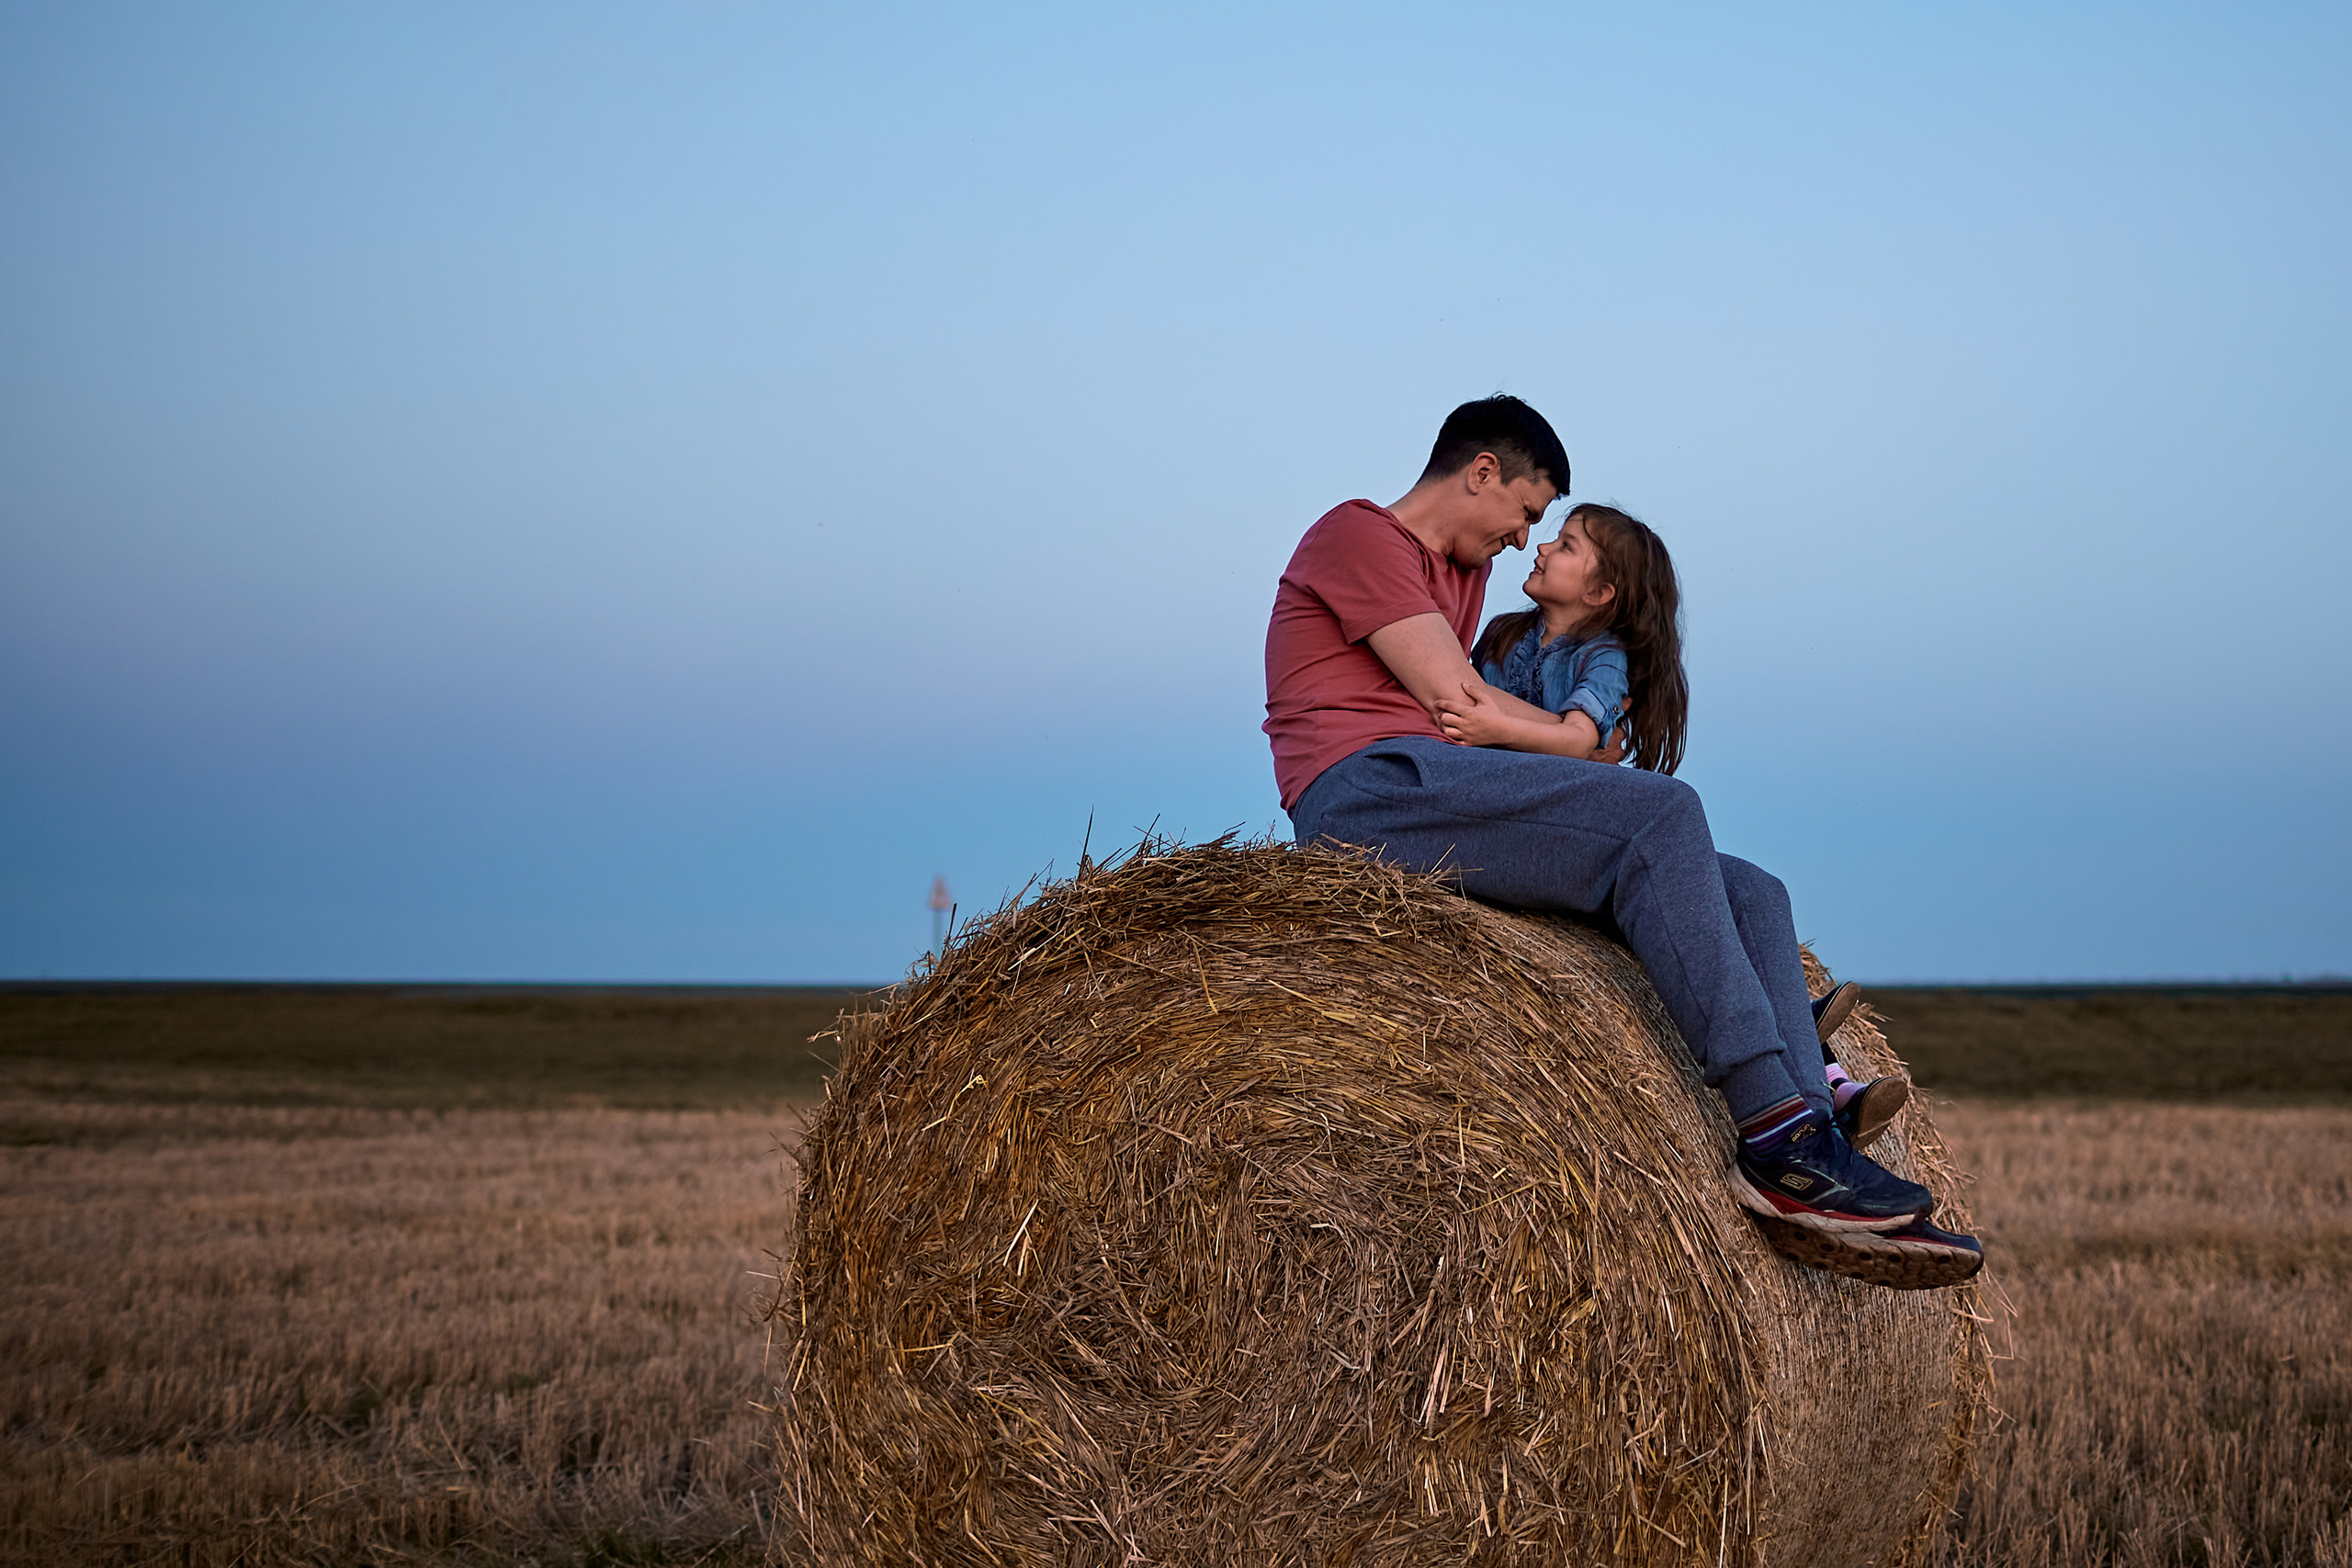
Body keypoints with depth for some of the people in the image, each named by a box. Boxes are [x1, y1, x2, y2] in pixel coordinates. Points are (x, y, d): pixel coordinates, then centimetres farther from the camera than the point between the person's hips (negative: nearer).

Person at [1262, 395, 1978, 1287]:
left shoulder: (1462, 580, 32)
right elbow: (1454, 700, -4)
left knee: (1750, 897, -4)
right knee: (1661, 813, -28)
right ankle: (1776, 1132, -32)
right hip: (1365, 791, -10)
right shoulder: (1355, 534, 4)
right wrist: (1587, 749, 9)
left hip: (1449, 808, 10)